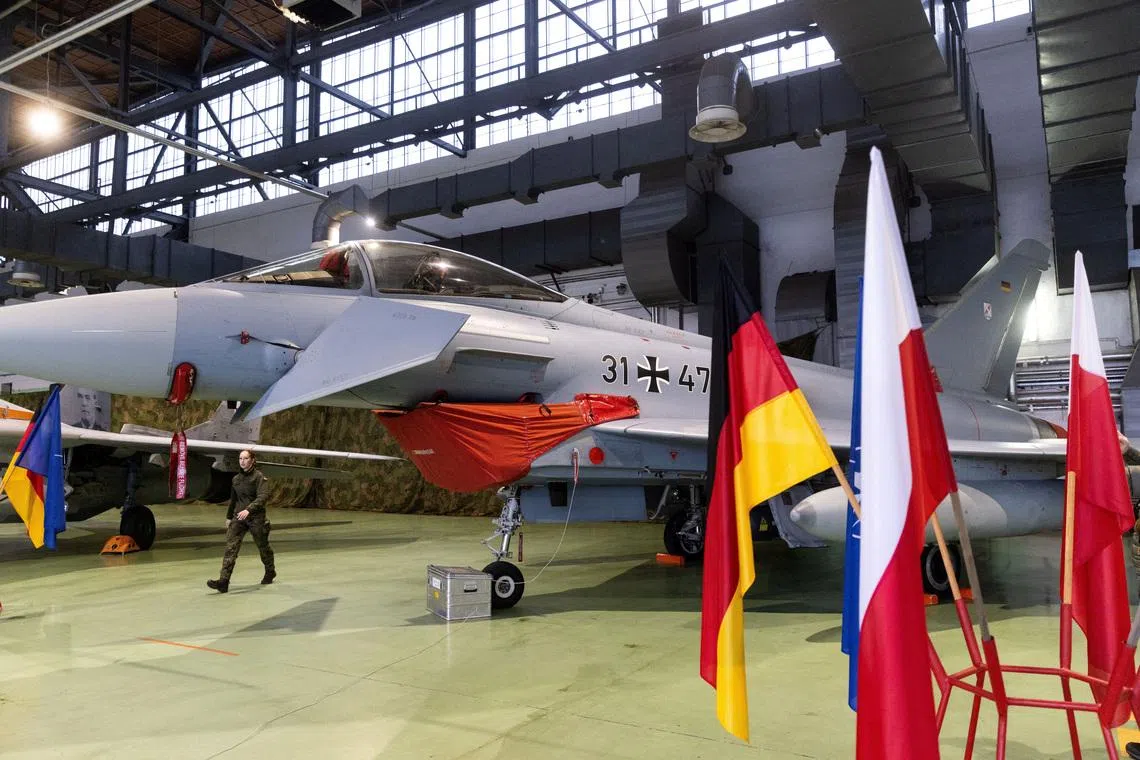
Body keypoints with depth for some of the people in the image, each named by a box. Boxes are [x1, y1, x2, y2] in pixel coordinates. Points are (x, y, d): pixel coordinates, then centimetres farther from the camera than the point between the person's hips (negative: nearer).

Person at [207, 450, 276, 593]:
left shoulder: (259, 477, -9)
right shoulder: (236, 478, 10)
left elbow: (262, 497, -21)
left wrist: (248, 510, -34)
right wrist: (229, 517, 24)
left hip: (255, 517, -5)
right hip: (238, 517, 5)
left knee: (262, 546, 12)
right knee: (230, 547, -10)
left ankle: (270, 572, 37)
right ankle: (223, 582, -17)